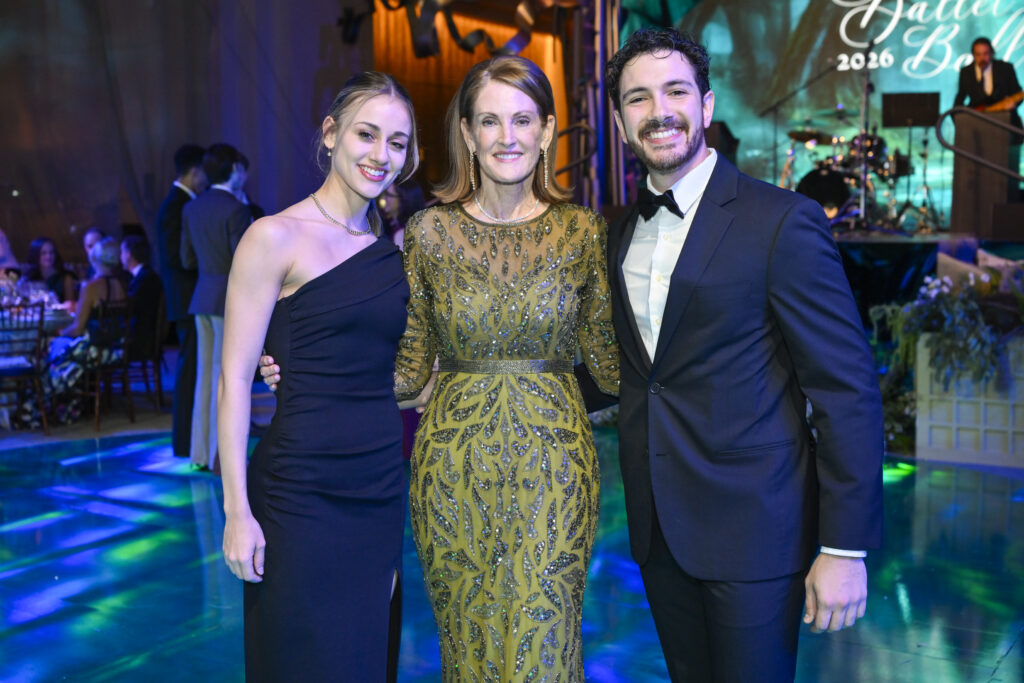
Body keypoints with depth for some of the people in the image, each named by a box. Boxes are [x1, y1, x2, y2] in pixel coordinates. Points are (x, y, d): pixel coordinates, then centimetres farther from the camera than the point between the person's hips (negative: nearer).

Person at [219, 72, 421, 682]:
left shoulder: (394, 247, 10)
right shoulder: (277, 237, -7)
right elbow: (235, 378, -10)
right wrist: (237, 510, -13)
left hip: (383, 492, 6)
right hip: (302, 490, -6)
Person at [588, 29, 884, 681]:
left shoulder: (783, 220, -12)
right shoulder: (622, 232, 9)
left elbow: (848, 390, -13)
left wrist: (845, 548, -15)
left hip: (753, 527, -6)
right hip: (658, 528, 6)